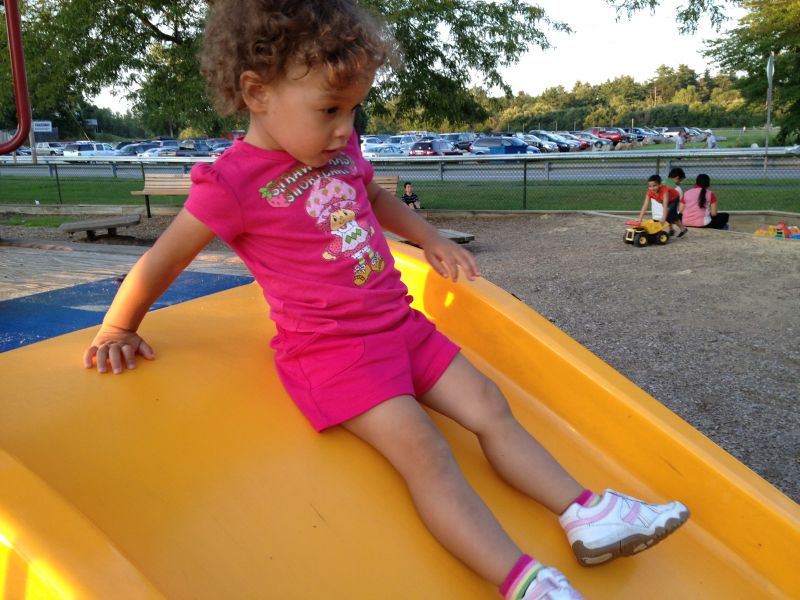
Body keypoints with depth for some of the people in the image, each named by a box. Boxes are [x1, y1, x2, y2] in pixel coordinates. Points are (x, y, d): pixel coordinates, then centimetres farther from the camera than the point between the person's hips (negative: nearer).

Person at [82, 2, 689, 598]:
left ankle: (585, 514, 7)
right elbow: (161, 262, -5)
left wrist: (431, 239, 27)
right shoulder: (234, 183, -15)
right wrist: (119, 330, 7)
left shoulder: (339, 150, 5)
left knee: (488, 406, 2)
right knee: (421, 447, -22)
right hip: (330, 346, -7)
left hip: (398, 321, 8)